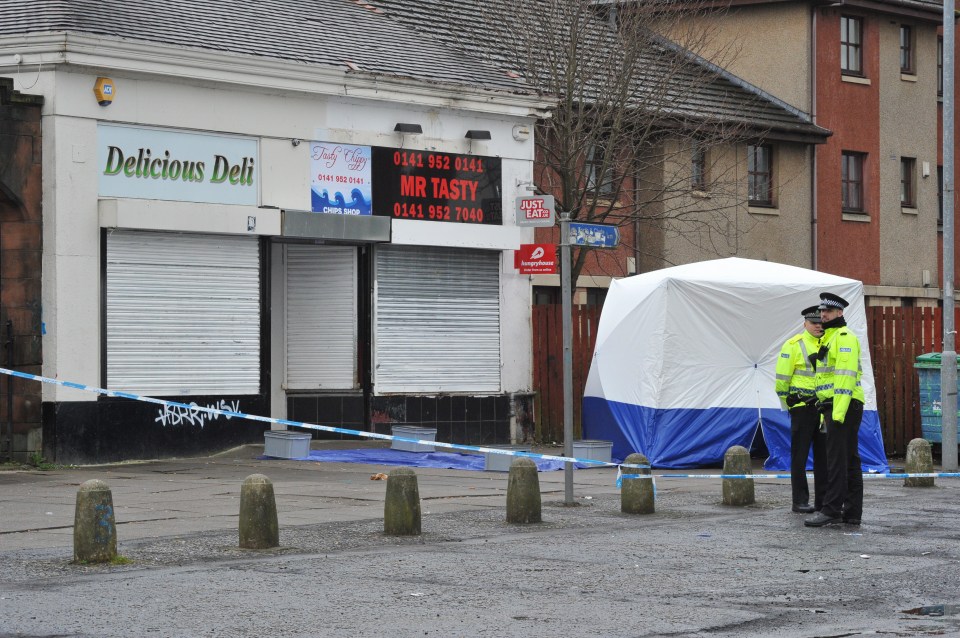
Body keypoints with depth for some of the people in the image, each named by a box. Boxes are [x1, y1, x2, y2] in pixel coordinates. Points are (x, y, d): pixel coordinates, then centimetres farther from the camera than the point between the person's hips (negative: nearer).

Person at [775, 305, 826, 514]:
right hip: (802, 408, -5)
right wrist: (788, 403, -2)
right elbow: (782, 378, -5)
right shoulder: (794, 345, -6)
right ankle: (800, 501, 2)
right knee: (800, 455, -1)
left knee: (824, 455, 7)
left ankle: (823, 499, 13)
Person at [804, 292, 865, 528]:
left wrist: (838, 411, -25)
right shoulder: (828, 338, 23)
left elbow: (845, 376, -19)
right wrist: (825, 412, 23)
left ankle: (831, 510, -15)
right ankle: (852, 512, 11)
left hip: (844, 406, -11)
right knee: (850, 460, 9)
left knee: (837, 459, -12)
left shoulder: (844, 337, -10)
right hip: (834, 407, 11)